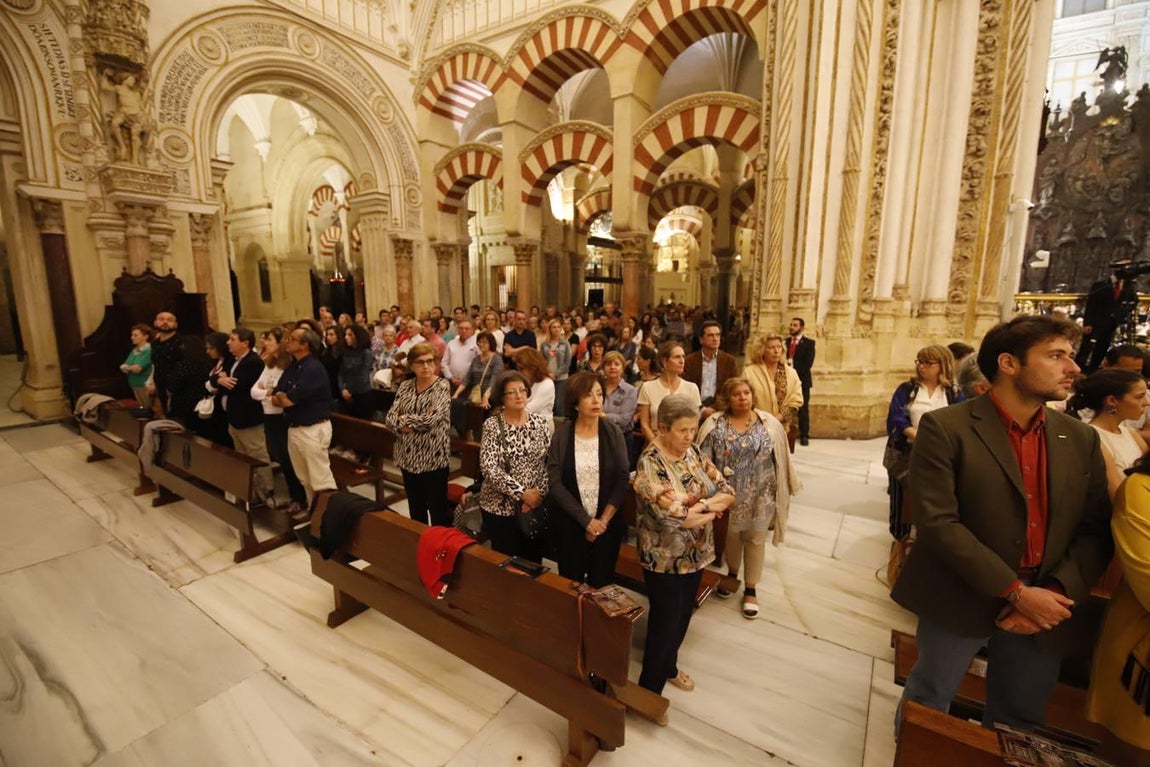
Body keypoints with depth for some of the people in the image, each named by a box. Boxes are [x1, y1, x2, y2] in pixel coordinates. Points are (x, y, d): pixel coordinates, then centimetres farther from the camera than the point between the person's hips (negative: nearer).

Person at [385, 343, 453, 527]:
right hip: (408, 457, 6)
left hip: (433, 458, -5)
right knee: (415, 509, 18)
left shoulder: (442, 386, -10)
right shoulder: (405, 386, 7)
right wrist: (402, 427, -17)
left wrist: (404, 419, -8)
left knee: (438, 510, 3)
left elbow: (431, 418, -22)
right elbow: (390, 417, 3)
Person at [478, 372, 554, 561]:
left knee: (534, 561, 15)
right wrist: (522, 493, -19)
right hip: (501, 507, -2)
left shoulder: (543, 423, -1)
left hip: (536, 505, 2)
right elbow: (489, 468, -16)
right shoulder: (492, 425, -8)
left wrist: (540, 493, -12)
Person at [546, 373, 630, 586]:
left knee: (602, 584, 13)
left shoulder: (613, 432, -5)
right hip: (571, 523, 0)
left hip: (608, 523, 1)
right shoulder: (562, 434, -8)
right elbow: (555, 482, -10)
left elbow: (622, 479, -6)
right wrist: (585, 520, -13)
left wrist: (603, 520, -11)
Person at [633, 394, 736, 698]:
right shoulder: (650, 463, -24)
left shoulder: (693, 452, -2)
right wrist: (711, 511, -15)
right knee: (665, 622, 8)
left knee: (683, 615, 24)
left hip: (696, 553, 7)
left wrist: (700, 506, -23)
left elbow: (727, 491, -4)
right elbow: (672, 515, -31)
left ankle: (669, 666, 49)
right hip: (665, 558, -7)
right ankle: (649, 690, 31)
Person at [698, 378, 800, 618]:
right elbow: (703, 459, -6)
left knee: (755, 540, 12)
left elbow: (780, 460, -1)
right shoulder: (714, 425, -8)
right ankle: (732, 574, 44)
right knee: (730, 538, 18)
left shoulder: (769, 424, -7)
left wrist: (783, 491, 1)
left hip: (760, 497, 0)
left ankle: (751, 589, 28)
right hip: (728, 495, 1)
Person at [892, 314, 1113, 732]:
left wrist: (1056, 593, -11)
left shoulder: (1082, 439, 3)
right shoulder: (945, 428, -15)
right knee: (926, 706, 15)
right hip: (961, 600, -4)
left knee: (1020, 720, 23)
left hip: (1044, 604, 5)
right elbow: (937, 522, -19)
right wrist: (1016, 591, -18)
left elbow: (1095, 530, 3)